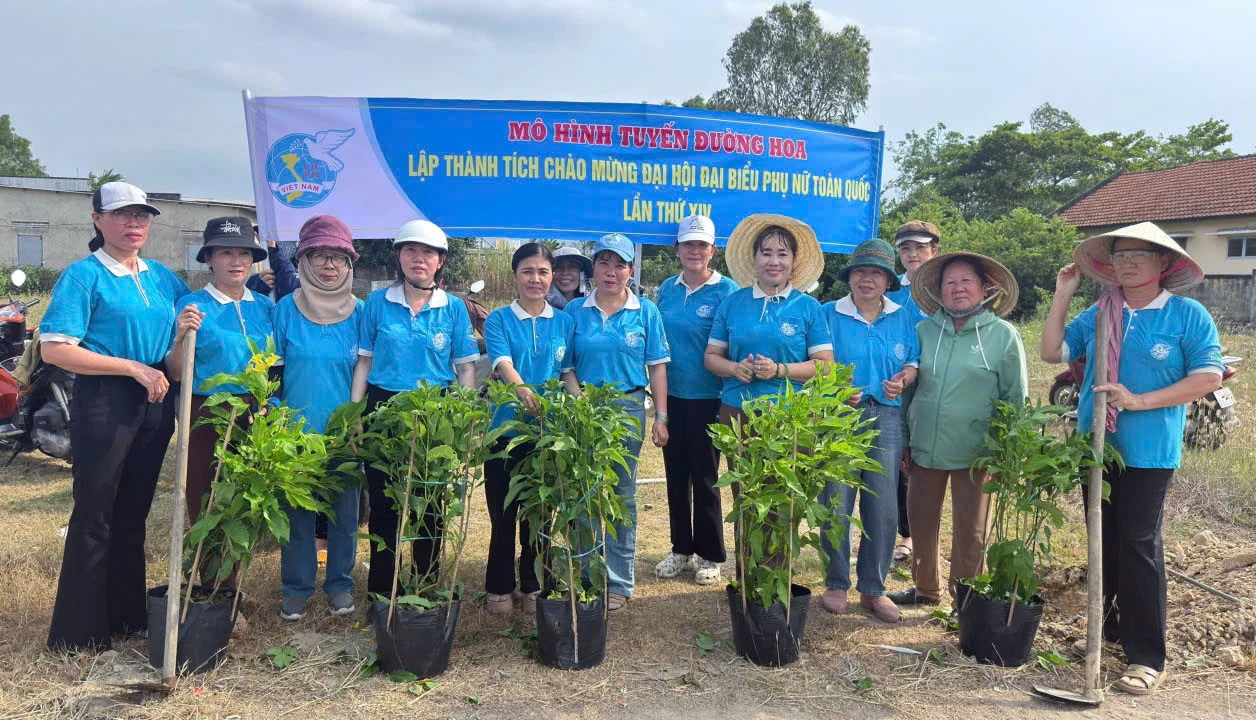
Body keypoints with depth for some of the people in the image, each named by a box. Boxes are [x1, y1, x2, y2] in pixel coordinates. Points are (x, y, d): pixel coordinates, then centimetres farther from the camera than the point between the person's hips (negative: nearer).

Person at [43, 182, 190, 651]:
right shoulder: (84, 275, -6)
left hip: (155, 403, 6)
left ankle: (127, 614, 27)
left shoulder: (162, 276, 11)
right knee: (95, 515, 0)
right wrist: (133, 368, -18)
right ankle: (79, 632, 12)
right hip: (104, 401, -6)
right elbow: (54, 349, -13)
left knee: (134, 511, 14)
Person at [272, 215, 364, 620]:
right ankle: (296, 588, 24)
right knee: (297, 513, 8)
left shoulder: (359, 313, 2)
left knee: (344, 512, 9)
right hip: (297, 432, 0)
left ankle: (340, 585, 25)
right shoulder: (285, 310, -1)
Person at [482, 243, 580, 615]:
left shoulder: (564, 322, 7)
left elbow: (568, 372, 8)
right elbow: (503, 364, -17)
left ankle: (533, 585, 25)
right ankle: (499, 587, 22)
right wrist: (523, 391, -38)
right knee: (503, 511, 6)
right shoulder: (498, 320, -1)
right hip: (506, 427, -2)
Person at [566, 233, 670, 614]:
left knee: (622, 496, 6)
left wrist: (661, 417, -1)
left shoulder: (646, 312, 3)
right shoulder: (575, 311, 5)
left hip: (628, 408, -1)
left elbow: (657, 367, 4)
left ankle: (619, 583, 16)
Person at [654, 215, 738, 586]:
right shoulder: (667, 289, 7)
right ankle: (680, 549, 27)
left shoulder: (726, 291, -8)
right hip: (671, 396, 5)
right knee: (676, 475, 12)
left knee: (704, 477, 4)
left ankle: (710, 555, 19)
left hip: (707, 398, -5)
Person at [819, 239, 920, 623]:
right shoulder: (829, 314, 4)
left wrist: (901, 382, -10)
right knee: (836, 501, 0)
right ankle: (836, 584, 16)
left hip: (886, 417, 2)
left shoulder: (904, 318, 12)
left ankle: (873, 588, 16)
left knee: (883, 506, 2)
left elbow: (914, 363, 12)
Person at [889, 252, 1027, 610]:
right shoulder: (924, 331, 4)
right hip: (924, 447, 3)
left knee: (970, 534, 6)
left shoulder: (1004, 335, -3)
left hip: (974, 455, -3)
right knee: (921, 525, 14)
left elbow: (1016, 399, -1)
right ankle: (926, 588, 34)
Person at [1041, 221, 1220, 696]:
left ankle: (1147, 656, 3)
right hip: (1096, 447, 5)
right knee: (1106, 542, 14)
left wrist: (1140, 400, -18)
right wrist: (1062, 297, 2)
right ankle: (1112, 628, 29)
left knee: (1139, 544, -6)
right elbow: (1052, 352, 5)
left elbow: (1209, 377, -10)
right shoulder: (1098, 316, 8)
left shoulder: (1187, 315, -4)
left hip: (1148, 453, -5)